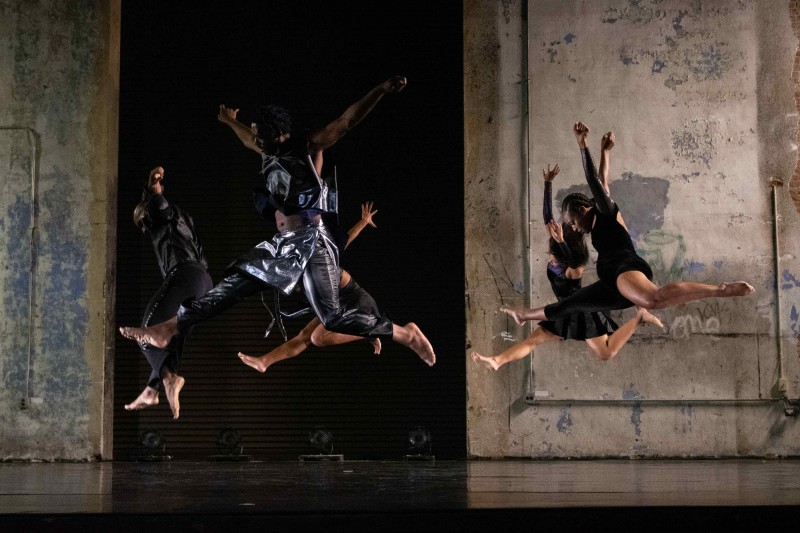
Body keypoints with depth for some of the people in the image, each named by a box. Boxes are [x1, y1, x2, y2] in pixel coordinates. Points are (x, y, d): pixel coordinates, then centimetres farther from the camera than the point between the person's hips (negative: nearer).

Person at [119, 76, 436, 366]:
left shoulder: (309, 147, -5)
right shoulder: (270, 152, 15)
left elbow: (347, 121, -16)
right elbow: (249, 141, 40)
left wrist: (381, 90, -27)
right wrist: (231, 122, 57)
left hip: (313, 241, -8)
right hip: (282, 243, 8)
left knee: (332, 318, -17)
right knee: (233, 285, 6)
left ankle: (405, 333, -7)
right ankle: (167, 329, 8)